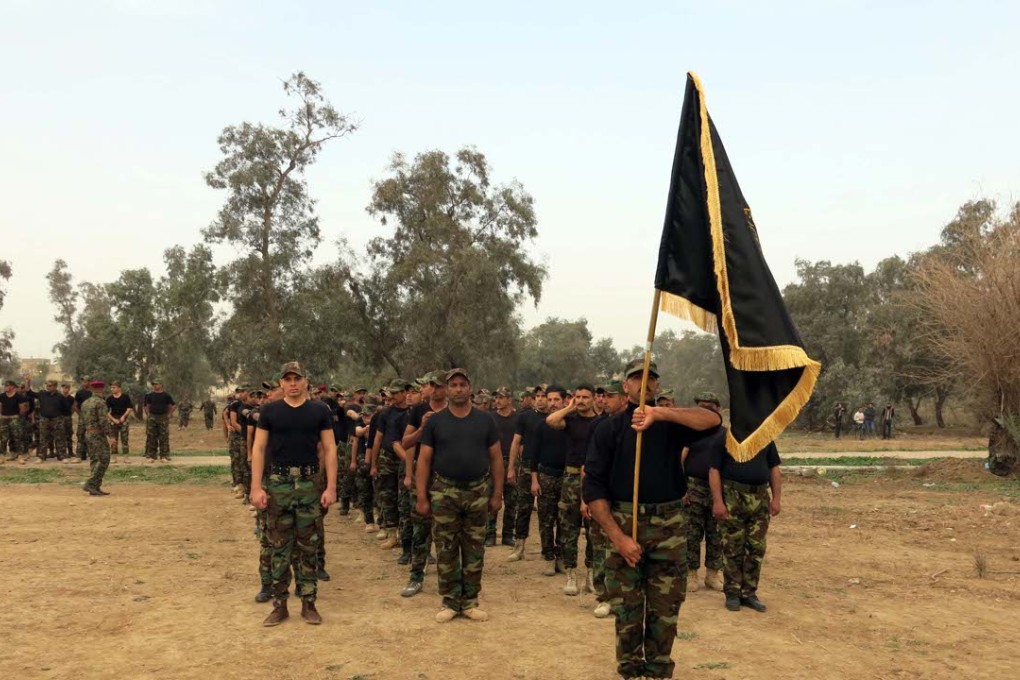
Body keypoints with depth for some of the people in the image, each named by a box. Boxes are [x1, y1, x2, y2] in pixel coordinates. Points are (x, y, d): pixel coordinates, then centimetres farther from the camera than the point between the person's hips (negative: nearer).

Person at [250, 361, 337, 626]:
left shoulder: (320, 411, 1)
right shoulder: (270, 411, 2)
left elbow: (329, 449, 1)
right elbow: (258, 448, 1)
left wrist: (331, 487, -6)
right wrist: (256, 487, -7)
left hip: (310, 483, 0)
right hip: (277, 483, 0)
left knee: (308, 546, 6)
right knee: (280, 546, 6)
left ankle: (308, 603, 15)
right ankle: (280, 604, 15)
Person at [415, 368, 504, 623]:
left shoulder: (485, 420, 4)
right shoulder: (435, 421, 1)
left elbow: (496, 458, 6)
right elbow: (424, 460, 1)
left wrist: (497, 494, 2)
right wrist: (422, 497, -5)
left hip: (478, 491, 1)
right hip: (444, 492, -1)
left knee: (474, 549, 7)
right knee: (446, 550, 4)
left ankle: (470, 602, 19)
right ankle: (450, 602, 15)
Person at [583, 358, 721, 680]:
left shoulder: (671, 423, 6)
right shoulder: (609, 428, 3)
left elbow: (713, 420, -15)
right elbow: (594, 487, -4)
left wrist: (659, 413, -27)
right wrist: (617, 537, -13)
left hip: (669, 525, 1)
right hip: (623, 522, -1)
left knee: (665, 610, 7)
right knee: (626, 609, 5)